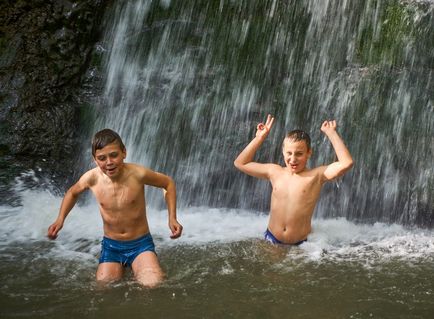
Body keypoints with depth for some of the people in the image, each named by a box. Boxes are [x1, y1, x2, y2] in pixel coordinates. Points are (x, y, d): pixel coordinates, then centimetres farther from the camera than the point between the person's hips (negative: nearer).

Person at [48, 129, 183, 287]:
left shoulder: (137, 174, -21)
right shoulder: (92, 178, -13)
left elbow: (168, 183, -3)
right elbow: (73, 192, 11)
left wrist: (172, 218, -10)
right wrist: (60, 219, -2)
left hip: (140, 244, -2)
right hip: (110, 246, 3)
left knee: (154, 286, -22)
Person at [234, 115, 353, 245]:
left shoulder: (316, 176, -8)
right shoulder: (274, 172, 3)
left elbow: (346, 163, -22)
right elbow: (240, 163, 11)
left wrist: (331, 133, -12)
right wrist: (260, 137, 7)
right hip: (271, 239, 2)